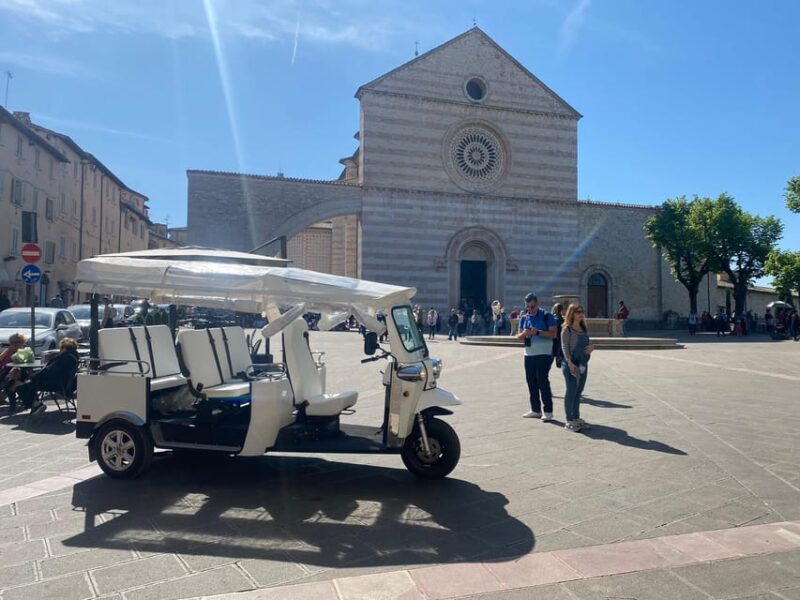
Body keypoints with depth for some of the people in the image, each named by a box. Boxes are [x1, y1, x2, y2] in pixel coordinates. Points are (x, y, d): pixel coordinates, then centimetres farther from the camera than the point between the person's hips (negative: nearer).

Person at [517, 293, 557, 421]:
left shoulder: (546, 316, -5)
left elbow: (553, 334, -10)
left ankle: (548, 411, 0)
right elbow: (519, 337, 12)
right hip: (529, 354, 6)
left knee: (543, 381, -7)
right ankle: (535, 410, 17)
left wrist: (538, 332, -22)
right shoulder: (524, 318, 11)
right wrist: (523, 334, -10)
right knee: (531, 382, 8)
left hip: (544, 354, -6)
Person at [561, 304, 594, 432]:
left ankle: (576, 418, 23)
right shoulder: (567, 329, -7)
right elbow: (564, 347, -13)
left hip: (583, 364, 7)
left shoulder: (584, 329, 14)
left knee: (578, 392, 13)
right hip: (571, 365, -7)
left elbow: (589, 342, 19)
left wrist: (591, 347, -5)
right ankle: (569, 421, 1)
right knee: (571, 392, -4)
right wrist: (570, 363, -23)